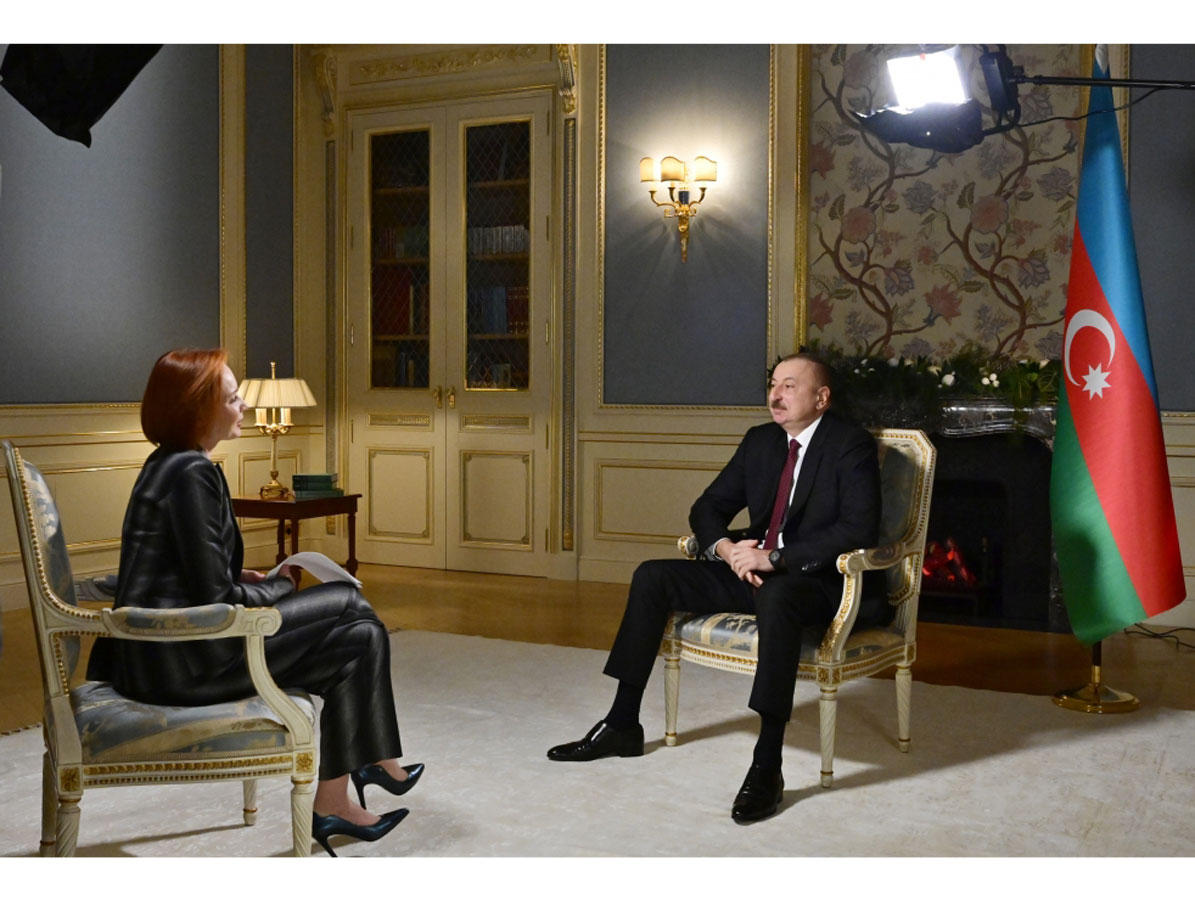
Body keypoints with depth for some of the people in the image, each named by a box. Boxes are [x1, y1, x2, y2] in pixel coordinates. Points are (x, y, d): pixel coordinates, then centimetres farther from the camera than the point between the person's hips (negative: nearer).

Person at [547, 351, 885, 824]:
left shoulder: (852, 446, -9)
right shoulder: (760, 440, 12)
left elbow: (859, 528, -23)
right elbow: (707, 508, 13)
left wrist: (775, 558, -27)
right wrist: (727, 548, -10)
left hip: (820, 580, -7)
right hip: (753, 569, 8)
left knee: (776, 597, -41)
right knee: (653, 576, -5)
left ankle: (767, 767, -38)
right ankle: (622, 724, 0)